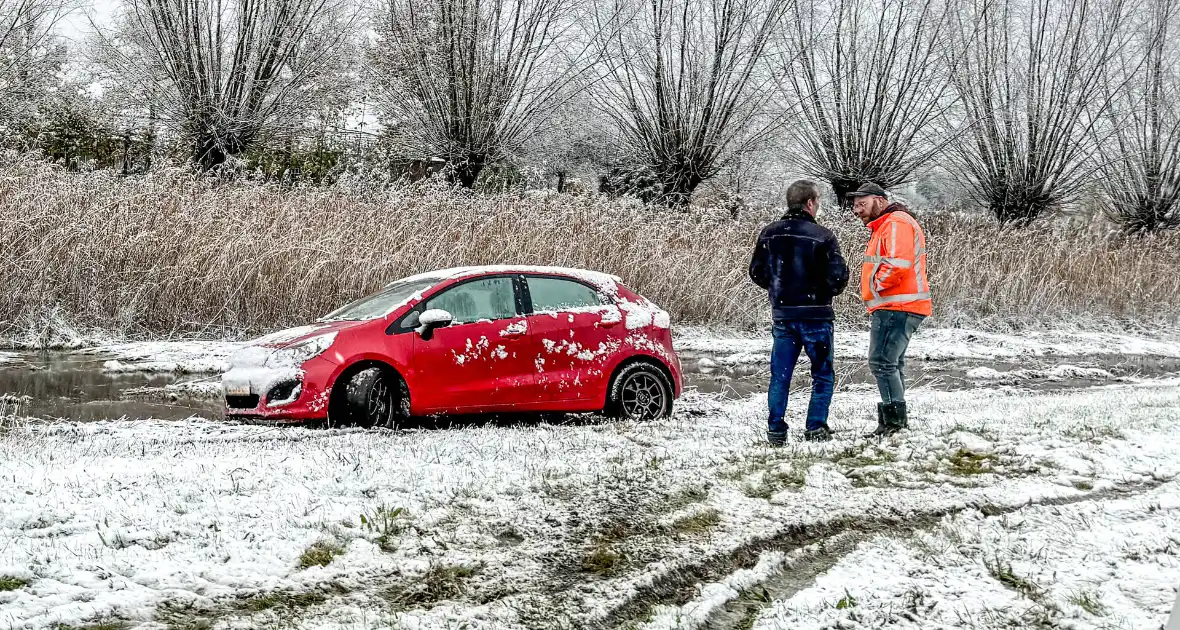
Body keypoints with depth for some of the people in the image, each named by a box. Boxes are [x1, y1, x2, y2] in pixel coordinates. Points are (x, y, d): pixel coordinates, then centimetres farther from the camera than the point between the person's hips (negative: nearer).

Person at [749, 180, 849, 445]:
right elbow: (838, 276, -12)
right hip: (815, 314, -4)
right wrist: (825, 292, 9)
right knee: (823, 374, 8)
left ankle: (776, 430, 6)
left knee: (780, 375, 10)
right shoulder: (822, 235, -12)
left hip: (782, 314, 4)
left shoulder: (769, 234, 2)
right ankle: (816, 428, 3)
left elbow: (756, 272, 8)